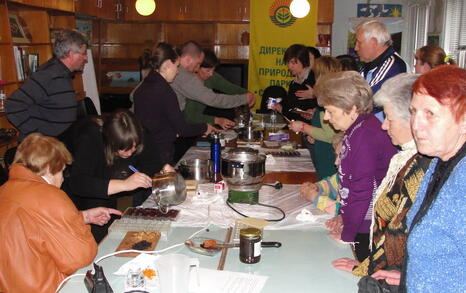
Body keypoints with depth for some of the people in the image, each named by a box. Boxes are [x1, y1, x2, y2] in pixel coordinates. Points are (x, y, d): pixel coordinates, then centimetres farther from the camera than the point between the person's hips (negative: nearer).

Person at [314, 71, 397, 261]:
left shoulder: (365, 136, -23)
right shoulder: (357, 130, 9)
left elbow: (363, 189, -22)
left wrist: (347, 235, -14)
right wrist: (343, 215, 15)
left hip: (369, 230, -9)